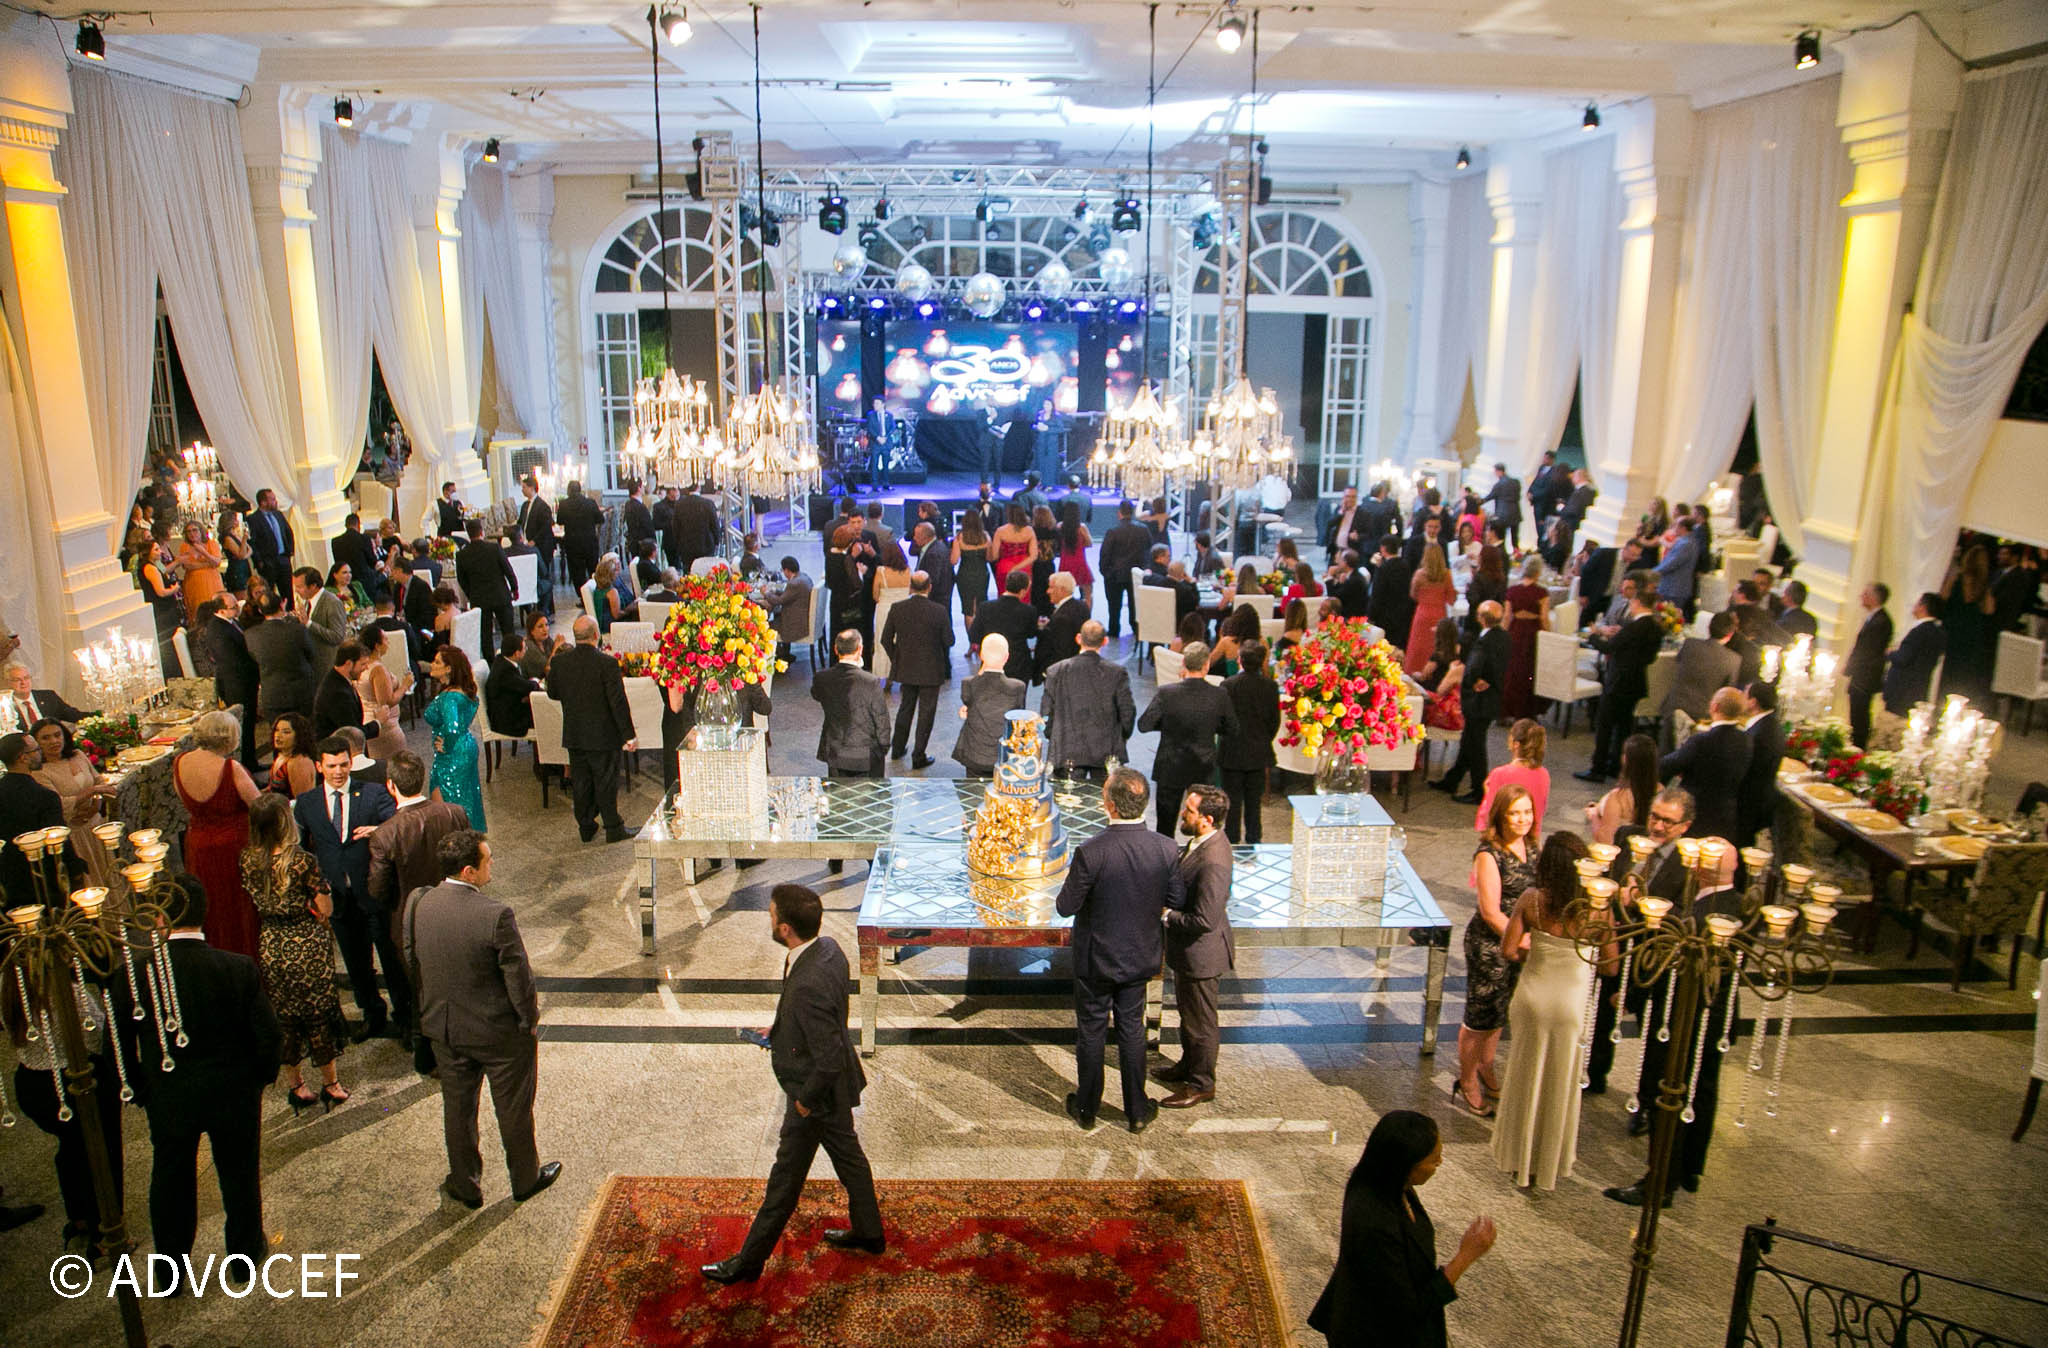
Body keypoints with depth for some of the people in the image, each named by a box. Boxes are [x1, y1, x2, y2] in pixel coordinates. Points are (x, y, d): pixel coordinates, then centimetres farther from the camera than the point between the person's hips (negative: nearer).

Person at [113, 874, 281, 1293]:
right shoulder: (238, 968, -21)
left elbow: (119, 1045, -9)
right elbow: (269, 1036, -16)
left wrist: (141, 1091, 7)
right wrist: (260, 1075, 4)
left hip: (167, 1100, 1)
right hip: (233, 1095, -1)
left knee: (170, 1180, 22)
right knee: (239, 1174, 20)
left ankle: (170, 1266, 38)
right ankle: (246, 1250, 39)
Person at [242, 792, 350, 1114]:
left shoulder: (247, 860, -9)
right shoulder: (302, 861, -23)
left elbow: (256, 901, 7)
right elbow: (326, 910, -15)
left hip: (270, 945, 4)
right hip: (308, 946, -4)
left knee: (283, 1018, 18)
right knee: (318, 1014, 13)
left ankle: (294, 1086, 31)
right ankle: (330, 1083, 26)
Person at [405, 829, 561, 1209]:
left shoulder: (417, 907, -11)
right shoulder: (495, 916, -29)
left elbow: (412, 963, 3)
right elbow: (518, 975, -22)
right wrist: (530, 1020, -4)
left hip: (443, 1028, 5)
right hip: (500, 1032, -5)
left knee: (457, 1107, 22)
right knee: (513, 1108, 17)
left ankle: (465, 1186, 39)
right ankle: (525, 1179, 36)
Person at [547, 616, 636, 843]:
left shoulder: (559, 661, -5)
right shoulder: (607, 662, -19)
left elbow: (552, 693, 9)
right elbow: (618, 702, -17)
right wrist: (627, 734, -10)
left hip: (573, 735, 4)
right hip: (603, 735, -4)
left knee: (580, 781, 15)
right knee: (606, 782, 6)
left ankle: (586, 826, 24)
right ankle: (613, 828, 14)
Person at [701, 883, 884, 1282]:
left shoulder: (806, 986, -37)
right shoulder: (829, 948, -9)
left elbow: (830, 1059, -32)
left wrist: (806, 1099, -17)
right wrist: (782, 1031, 8)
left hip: (817, 1089, -9)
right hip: (836, 1084, 9)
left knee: (786, 1178, 10)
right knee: (847, 1154, 26)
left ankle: (749, 1261, 29)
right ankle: (868, 1232, 46)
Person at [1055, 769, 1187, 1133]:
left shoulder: (1090, 853, -28)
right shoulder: (1166, 849, -17)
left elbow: (1065, 906, -18)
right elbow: (1177, 900, -3)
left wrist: (1074, 877, 0)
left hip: (1096, 959, -3)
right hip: (1139, 957, 3)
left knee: (1091, 1033, 15)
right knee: (1132, 1031, 19)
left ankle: (1086, 1110, 32)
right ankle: (1137, 1112, 31)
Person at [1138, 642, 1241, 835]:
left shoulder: (1166, 693, -18)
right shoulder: (1220, 696, -13)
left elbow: (1143, 724, -9)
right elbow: (1233, 732, 0)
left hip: (1170, 770, -1)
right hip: (1203, 771, 1)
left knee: (1166, 826, 13)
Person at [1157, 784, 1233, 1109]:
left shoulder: (1213, 862, -34)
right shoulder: (1202, 842, -3)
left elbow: (1205, 920, -32)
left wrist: (1166, 916, -21)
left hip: (1201, 952, -10)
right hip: (1187, 949, 10)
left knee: (1200, 1021, 11)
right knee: (1187, 1012, 27)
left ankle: (1202, 1085, 29)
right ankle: (1189, 1065, 47)